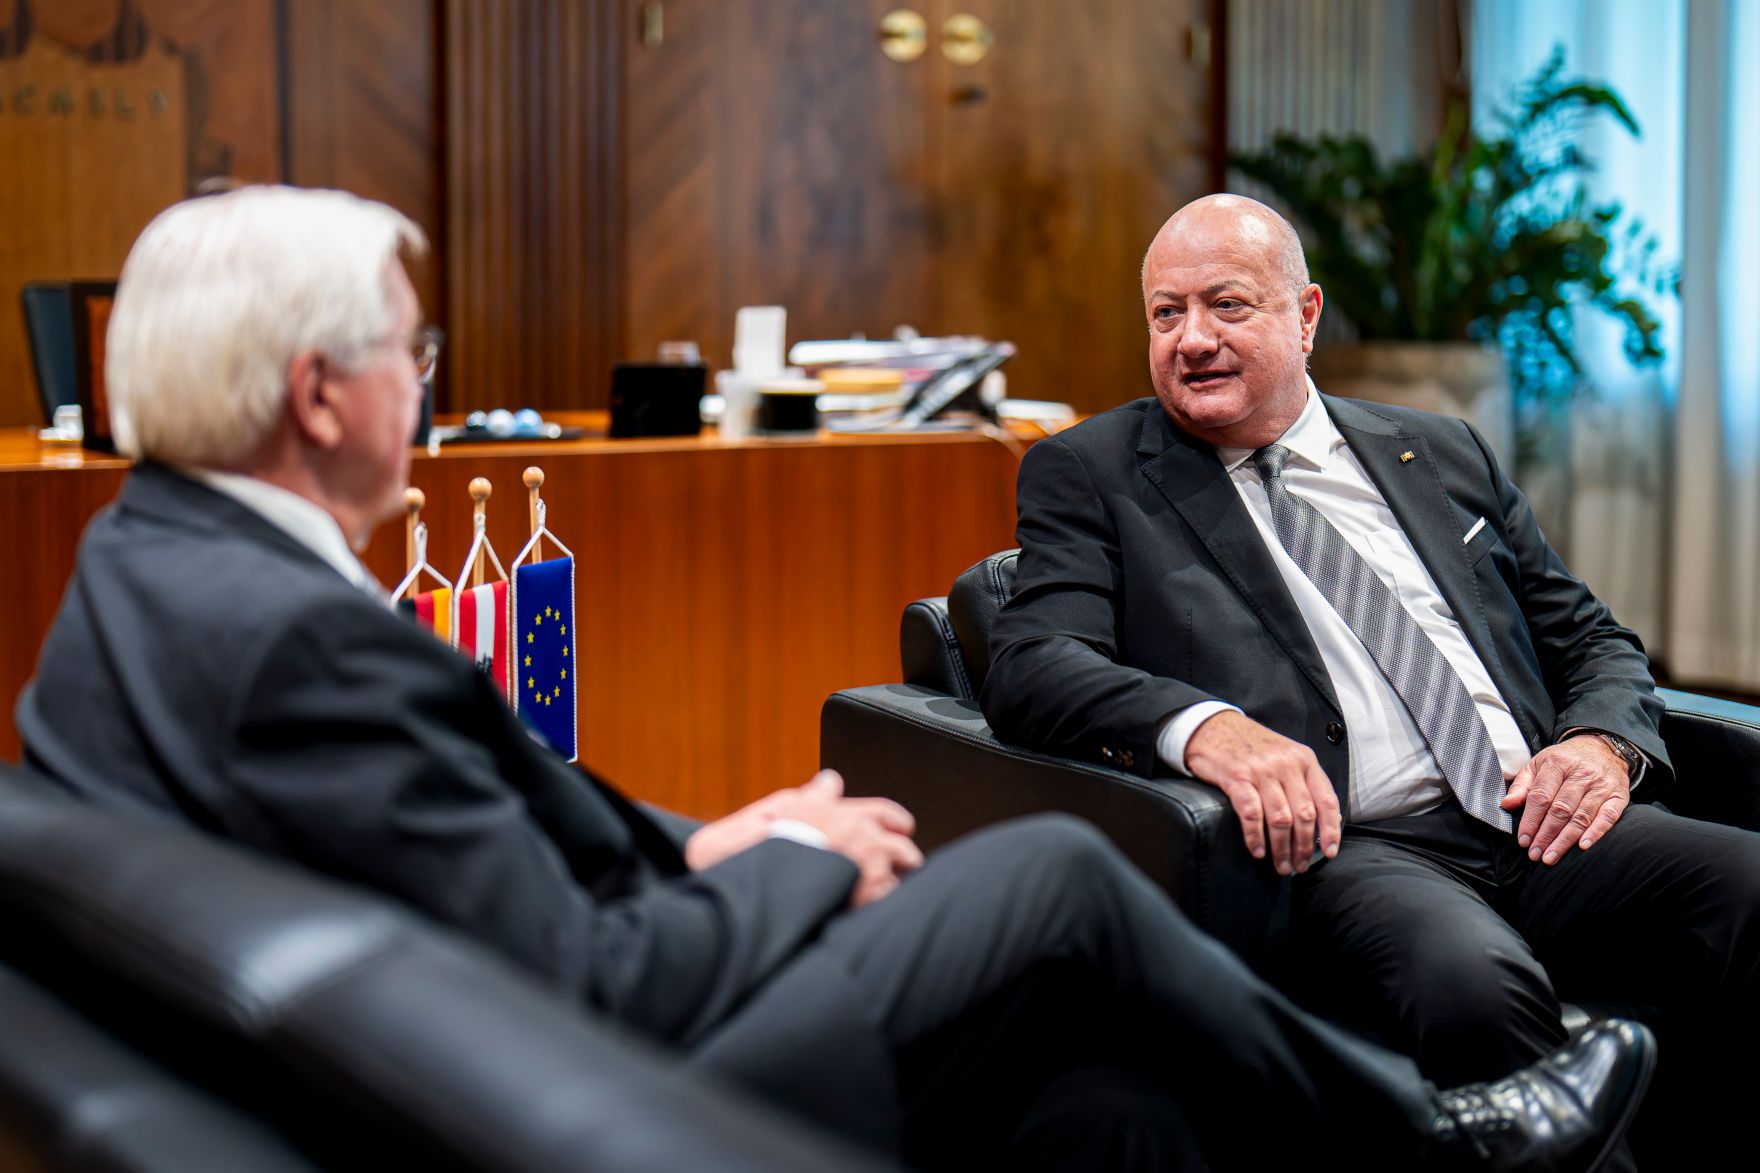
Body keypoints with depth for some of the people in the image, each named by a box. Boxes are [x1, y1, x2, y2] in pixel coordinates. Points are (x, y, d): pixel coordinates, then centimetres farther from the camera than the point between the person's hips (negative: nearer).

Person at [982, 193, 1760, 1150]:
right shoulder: (1090, 475, 12)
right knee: (1474, 985, -37)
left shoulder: (1442, 455, 23)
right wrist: (1205, 727, -23)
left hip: (1545, 822, 5)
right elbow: (1032, 667, -3)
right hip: (1337, 847, -4)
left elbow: (1592, 640, 26)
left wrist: (1605, 744, 1)